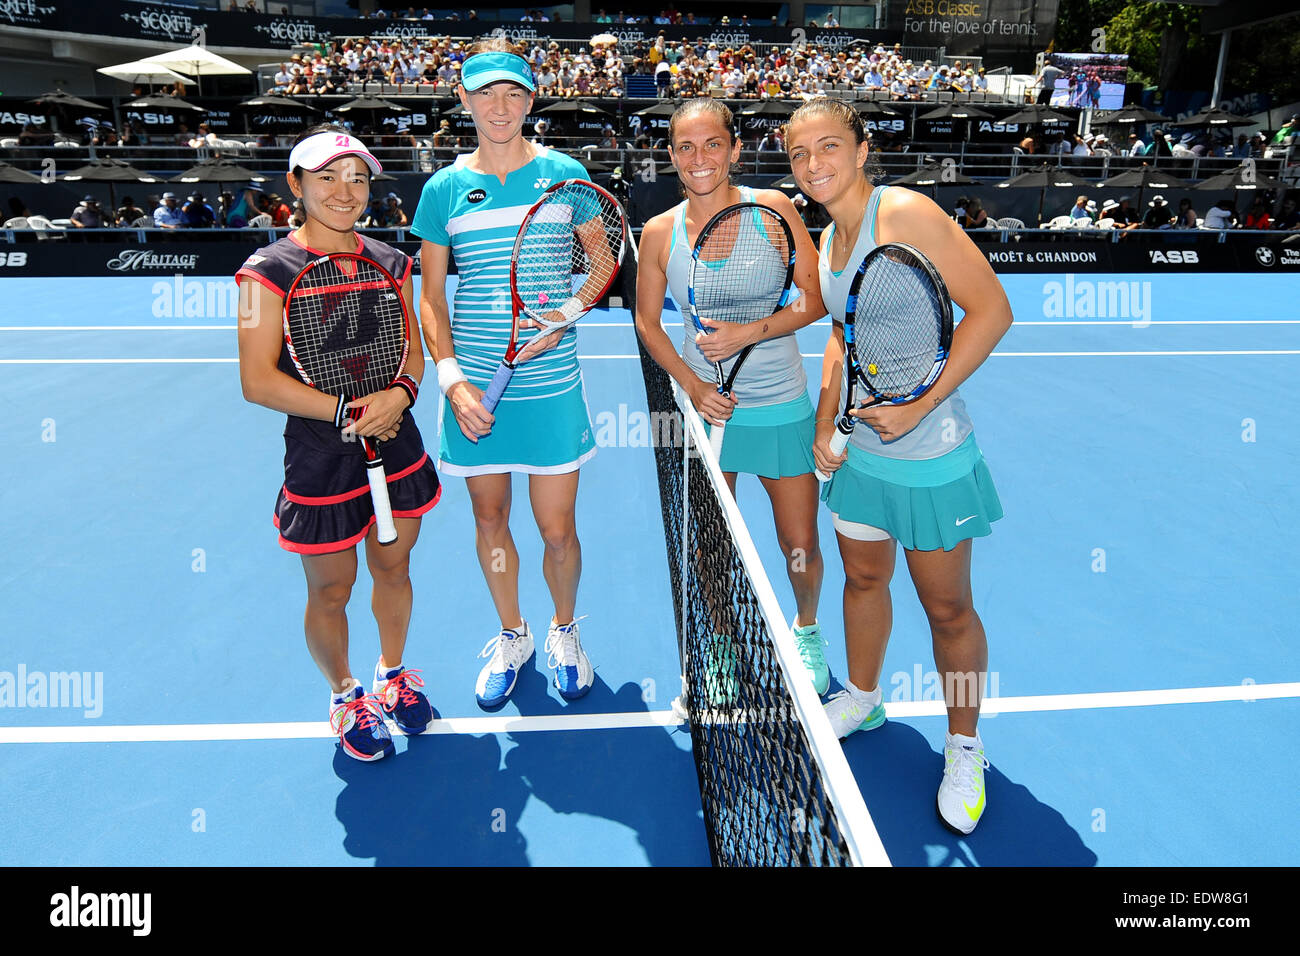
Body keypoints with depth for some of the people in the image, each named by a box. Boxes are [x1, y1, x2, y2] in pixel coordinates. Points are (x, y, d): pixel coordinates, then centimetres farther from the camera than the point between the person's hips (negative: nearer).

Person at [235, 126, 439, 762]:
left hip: (398, 448, 5)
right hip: (319, 464, -4)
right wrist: (351, 412, -20)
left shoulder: (389, 263, 5)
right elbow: (258, 381, -15)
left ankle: (392, 673, 45)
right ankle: (344, 694, 38)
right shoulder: (270, 270, -10)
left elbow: (413, 351, 9)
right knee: (330, 591, 11)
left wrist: (400, 393, -13)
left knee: (393, 568, 19)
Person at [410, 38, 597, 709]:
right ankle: (511, 636, 36)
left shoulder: (564, 174, 1)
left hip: (551, 383, -1)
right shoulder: (444, 188, 4)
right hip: (473, 388, 2)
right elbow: (431, 296, 5)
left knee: (558, 530, 3)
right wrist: (451, 378, -8)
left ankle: (564, 631, 32)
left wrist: (561, 317, -13)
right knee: (489, 517, 13)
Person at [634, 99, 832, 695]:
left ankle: (806, 630, 36)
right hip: (705, 405, 1)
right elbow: (647, 322, 6)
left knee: (800, 549, 5)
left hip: (781, 406, -1)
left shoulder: (771, 209, -6)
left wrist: (749, 332, -20)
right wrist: (691, 384, -8)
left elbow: (816, 299, -5)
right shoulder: (659, 233, -2)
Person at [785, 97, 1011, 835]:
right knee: (863, 577, 21)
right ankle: (861, 699, 44)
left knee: (947, 607, 7)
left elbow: (992, 309, -20)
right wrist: (827, 416, 7)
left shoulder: (905, 213, -17)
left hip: (927, 452, -7)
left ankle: (964, 748, 28)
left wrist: (919, 405, -23)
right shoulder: (830, 237, 7)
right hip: (858, 447, 7)